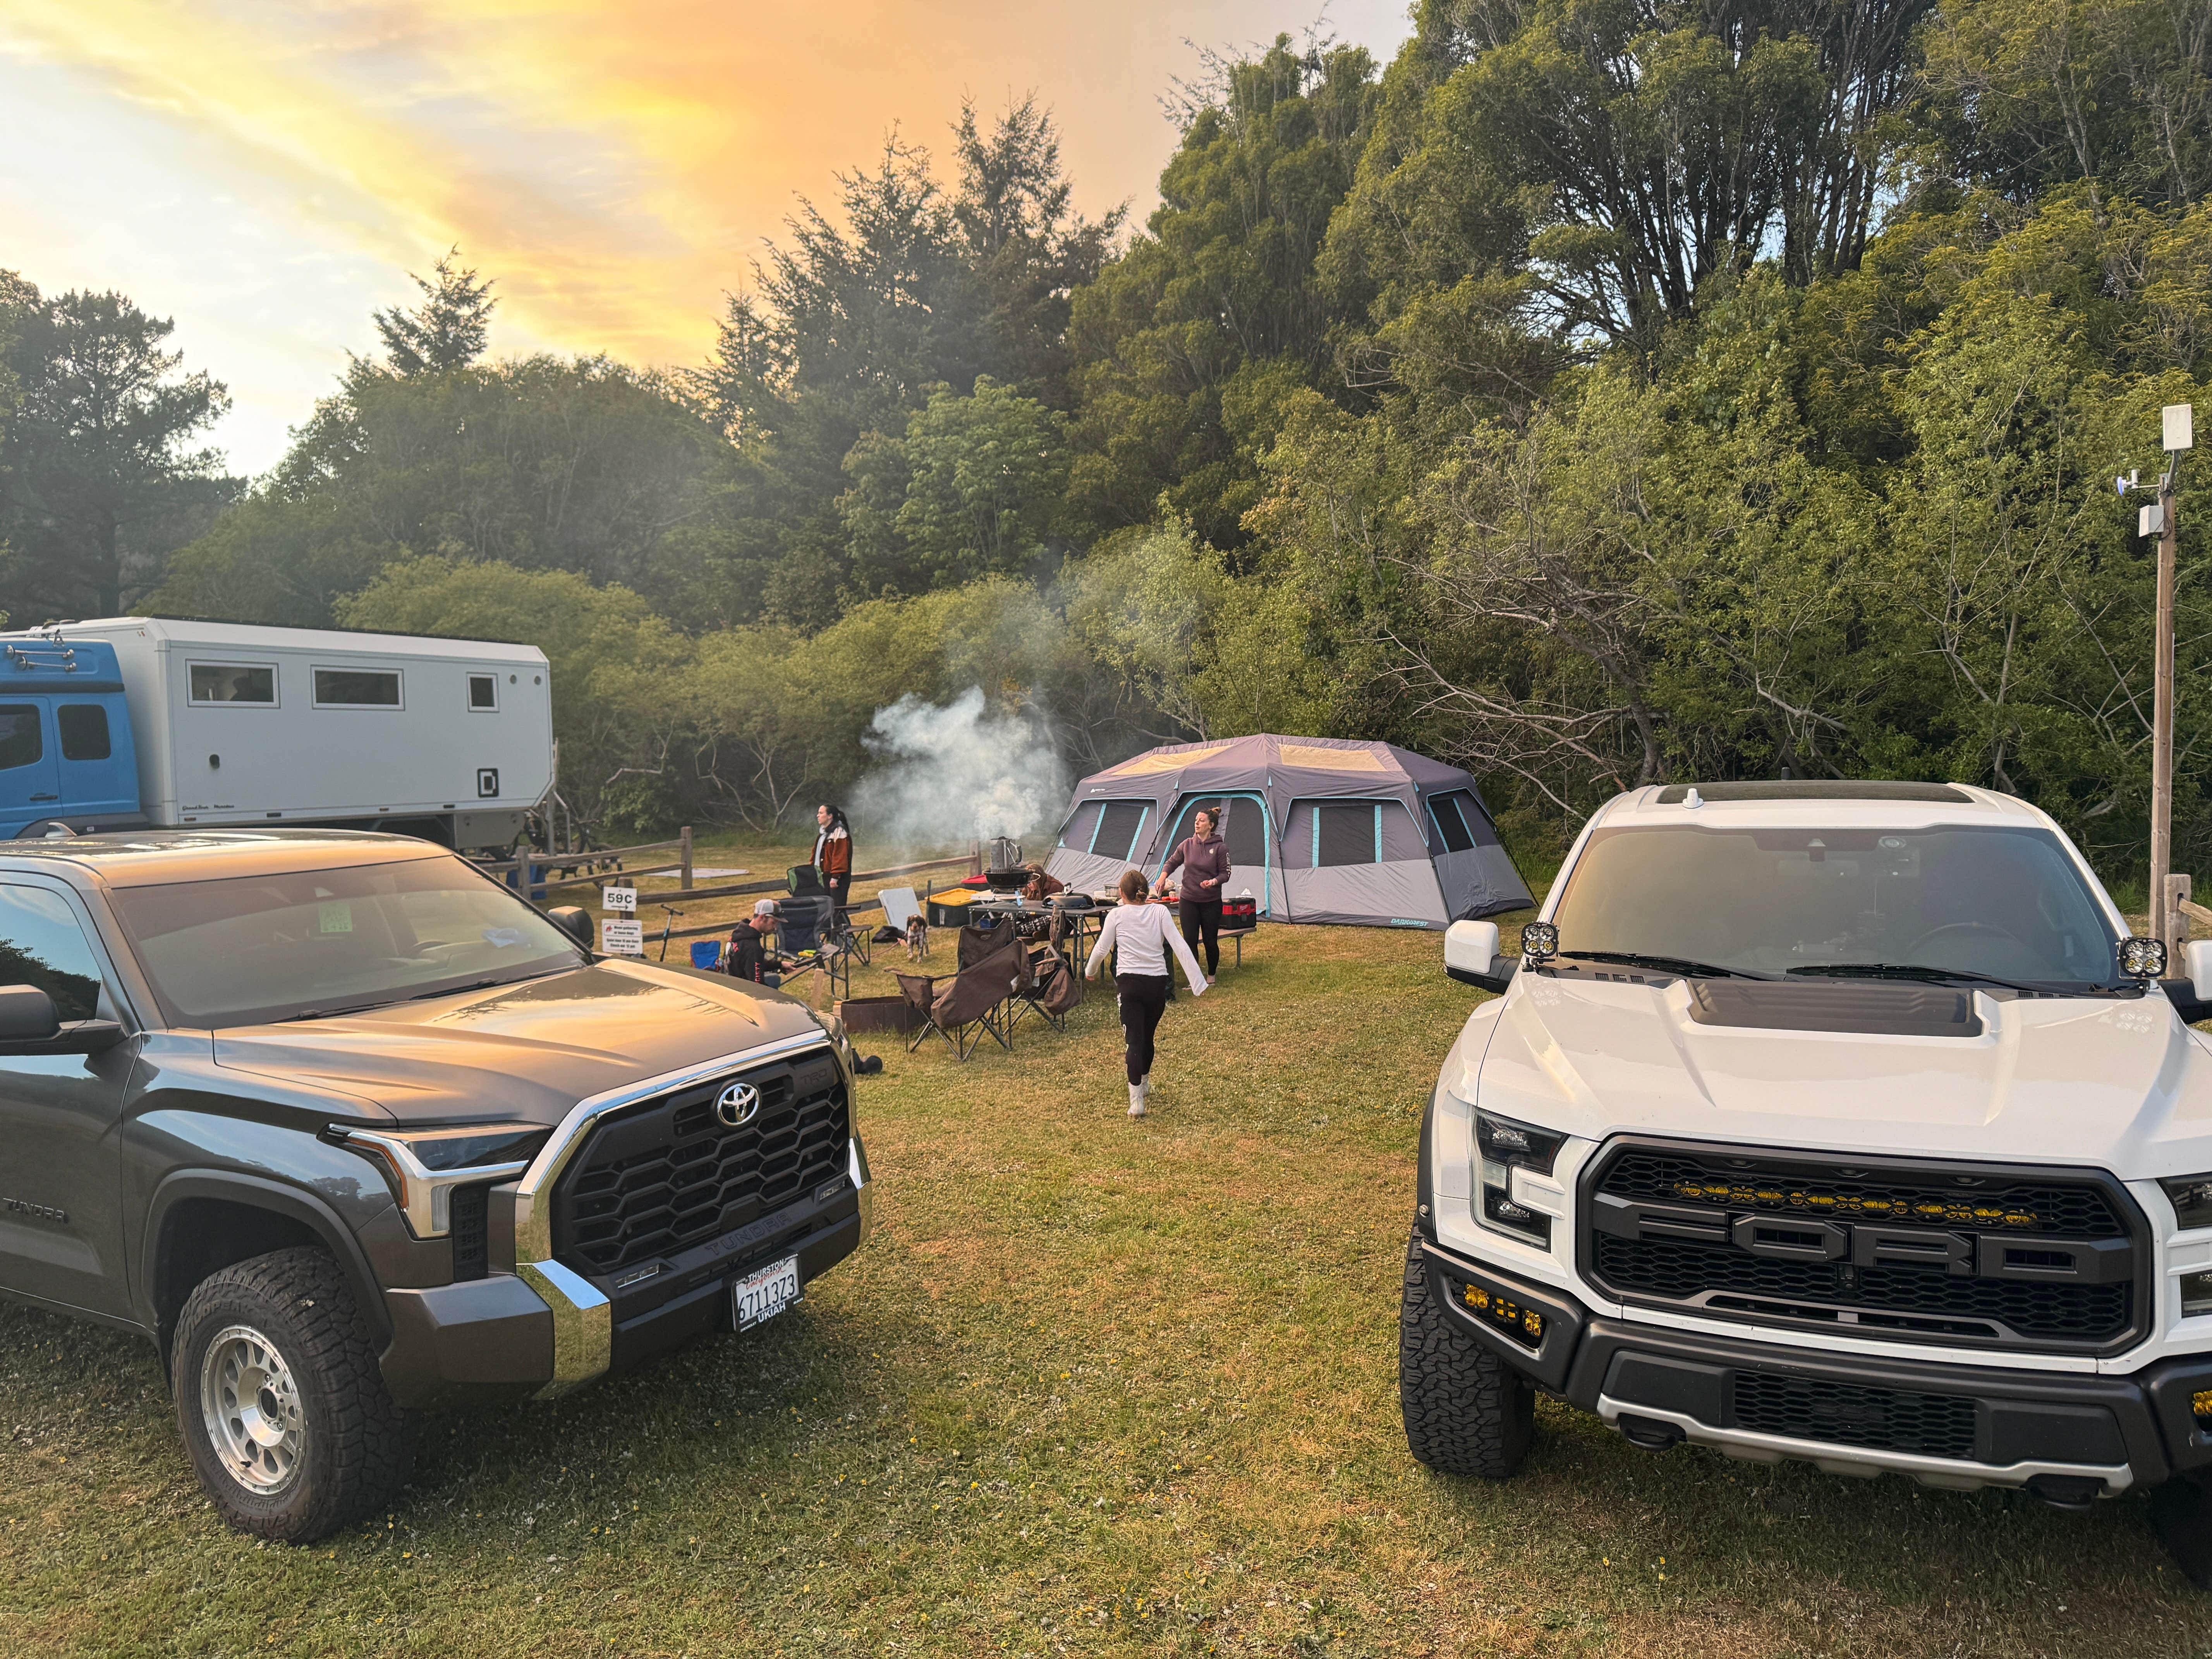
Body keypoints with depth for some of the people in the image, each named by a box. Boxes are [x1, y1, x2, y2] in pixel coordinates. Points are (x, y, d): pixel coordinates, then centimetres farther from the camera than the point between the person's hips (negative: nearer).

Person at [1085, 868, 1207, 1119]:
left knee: (1135, 1040, -4)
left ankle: (1136, 1099, -14)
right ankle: (1144, 1083, 41)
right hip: (1158, 982, 2)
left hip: (1130, 983, -2)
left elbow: (1101, 949, 6)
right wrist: (1198, 982, -7)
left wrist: (1090, 972, 27)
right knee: (1148, 1037, 20)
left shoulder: (1116, 915, 1)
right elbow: (1181, 946, -4)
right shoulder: (1160, 912, 3)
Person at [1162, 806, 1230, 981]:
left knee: (1210, 941, 6)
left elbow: (1225, 873, -5)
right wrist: (1163, 876, -6)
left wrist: (1214, 882, -25)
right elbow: (1172, 862, 13)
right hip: (1189, 901, 2)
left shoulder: (1220, 847, -8)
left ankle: (1211, 976, 29)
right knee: (1190, 941, -1)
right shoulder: (1187, 845, 1)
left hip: (1212, 902, -2)